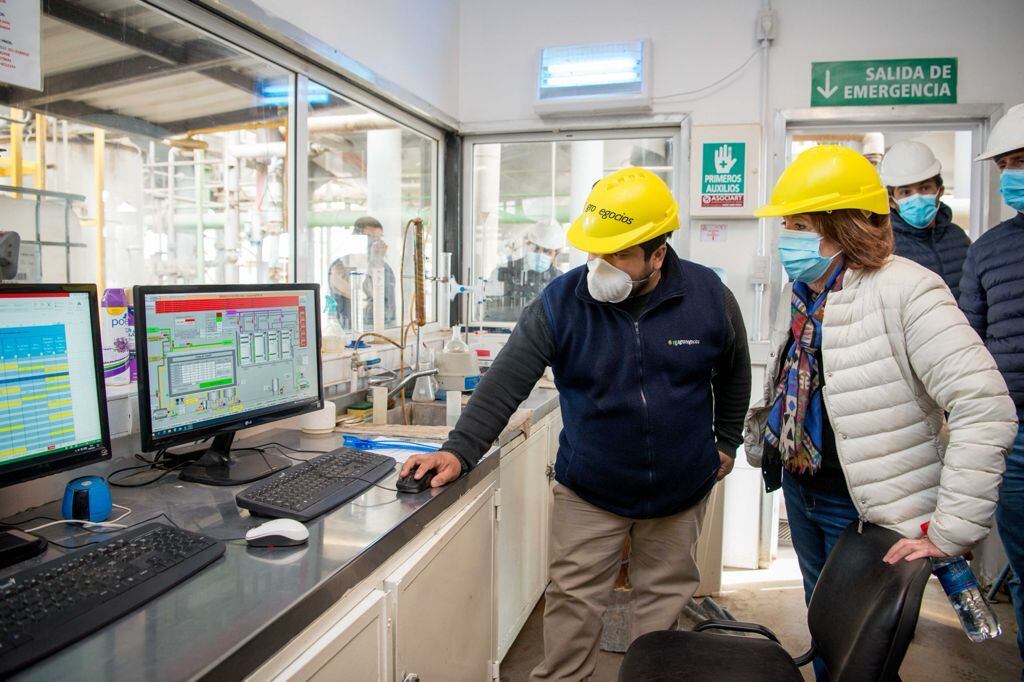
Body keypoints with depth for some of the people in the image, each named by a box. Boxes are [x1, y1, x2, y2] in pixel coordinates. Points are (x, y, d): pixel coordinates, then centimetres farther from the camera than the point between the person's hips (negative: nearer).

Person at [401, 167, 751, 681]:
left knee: (665, 597, 19)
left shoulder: (709, 296, -10)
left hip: (681, 490, 2)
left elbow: (733, 376, 7)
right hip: (588, 493, -1)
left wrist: (725, 443, 12)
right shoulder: (560, 303, -16)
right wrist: (459, 451, -25)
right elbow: (505, 383, -18)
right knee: (573, 600, 8)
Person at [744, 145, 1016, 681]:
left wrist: (950, 533, -28)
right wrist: (762, 442, 13)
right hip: (800, 491, 7)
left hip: (869, 508, -7)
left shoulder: (904, 291, -24)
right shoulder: (801, 295, 1)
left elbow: (987, 409, -29)